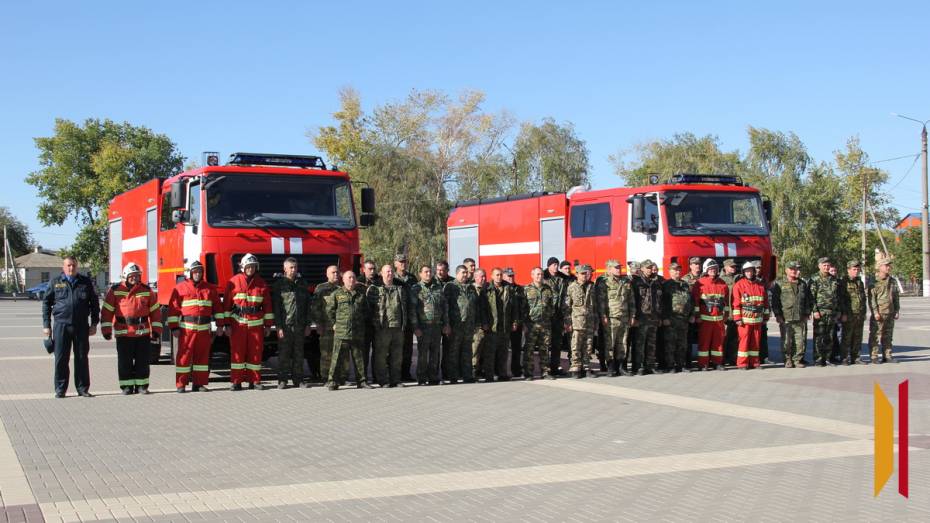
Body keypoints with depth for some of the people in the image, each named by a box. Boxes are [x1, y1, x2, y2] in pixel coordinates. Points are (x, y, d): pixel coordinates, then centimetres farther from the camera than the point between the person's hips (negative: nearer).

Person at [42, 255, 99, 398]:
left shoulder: (86, 282, 8)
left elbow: (94, 304, 12)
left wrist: (94, 324, 6)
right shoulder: (55, 283, 6)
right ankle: (60, 389, 9)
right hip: (61, 325, -1)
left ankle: (83, 389, 12)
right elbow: (46, 303, 8)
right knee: (61, 359, 1)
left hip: (81, 326, 1)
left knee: (82, 358, 5)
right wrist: (46, 325, 2)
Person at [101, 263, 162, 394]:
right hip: (123, 333, -1)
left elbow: (155, 311, 8)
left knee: (142, 361, 4)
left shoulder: (147, 290, 6)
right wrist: (106, 329, -5)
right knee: (124, 361, 2)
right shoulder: (115, 290, 0)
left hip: (143, 332, 1)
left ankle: (141, 385, 11)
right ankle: (126, 386, 10)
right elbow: (107, 310, 0)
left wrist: (156, 329, 3)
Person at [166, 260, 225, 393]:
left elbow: (217, 307, 13)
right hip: (186, 328, -3)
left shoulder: (210, 288, 12)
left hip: (204, 329, 3)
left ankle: (199, 383, 13)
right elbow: (173, 309, -2)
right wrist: (174, 328, -8)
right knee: (184, 356, -3)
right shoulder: (180, 288, 1)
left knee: (202, 356, 6)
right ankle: (181, 385, 2)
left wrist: (220, 325, 6)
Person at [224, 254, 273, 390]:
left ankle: (254, 381, 10)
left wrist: (268, 325, 5)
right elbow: (227, 304, 0)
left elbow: (267, 305, 8)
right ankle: (236, 381, 2)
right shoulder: (234, 282, 0)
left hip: (256, 324, 2)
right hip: (238, 323, -2)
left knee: (256, 352, 3)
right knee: (237, 352, -1)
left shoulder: (261, 283, 6)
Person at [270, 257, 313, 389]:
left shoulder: (303, 283, 12)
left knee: (299, 354, 6)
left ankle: (298, 379, 12)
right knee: (284, 354, 0)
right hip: (285, 325, -3)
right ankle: (282, 380, 6)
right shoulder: (279, 284, 0)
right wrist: (278, 326, -12)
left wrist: (308, 324, 7)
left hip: (299, 326, 3)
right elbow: (275, 306, -5)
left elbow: (309, 304, 13)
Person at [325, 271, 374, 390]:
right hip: (341, 332, -3)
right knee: (337, 358, -4)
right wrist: (333, 324, -1)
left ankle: (361, 381, 15)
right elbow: (329, 310, 4)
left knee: (358, 358, 9)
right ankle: (332, 381, 1)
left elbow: (366, 311, 24)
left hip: (358, 334, 3)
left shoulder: (361, 295, 14)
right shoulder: (336, 294, 4)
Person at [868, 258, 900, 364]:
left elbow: (896, 298, 19)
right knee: (875, 336, -5)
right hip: (878, 314, -6)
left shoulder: (892, 282, 14)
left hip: (890, 314, 6)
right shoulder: (874, 282, -6)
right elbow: (872, 299, -9)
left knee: (888, 336, 11)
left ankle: (887, 356, 17)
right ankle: (874, 357, -1)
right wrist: (875, 312, -15)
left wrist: (897, 311, 11)